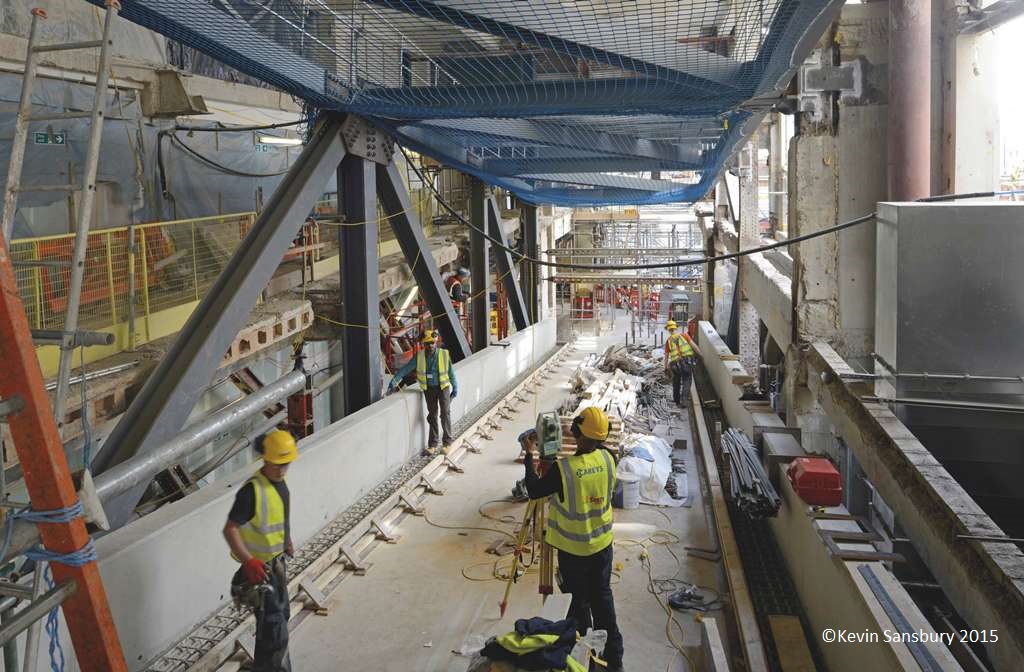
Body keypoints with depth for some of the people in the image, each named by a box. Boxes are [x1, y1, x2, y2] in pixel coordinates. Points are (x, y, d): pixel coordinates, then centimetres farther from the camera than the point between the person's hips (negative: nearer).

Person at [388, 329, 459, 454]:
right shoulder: (419, 357, -9)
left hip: (443, 387, -2)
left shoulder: (444, 355, -12)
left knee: (445, 413, -9)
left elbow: (451, 373, -2)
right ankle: (433, 444, 14)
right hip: (429, 389, 2)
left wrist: (455, 388, 2)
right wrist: (393, 383, -12)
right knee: (432, 415, 8)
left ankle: (447, 442, 1)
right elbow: (405, 369, -6)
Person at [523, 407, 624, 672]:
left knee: (579, 601, 12)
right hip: (603, 541, 4)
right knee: (602, 596, 17)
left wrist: (529, 458, -4)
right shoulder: (608, 459, -12)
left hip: (573, 548, -4)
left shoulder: (563, 468, -27)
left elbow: (534, 491, -13)